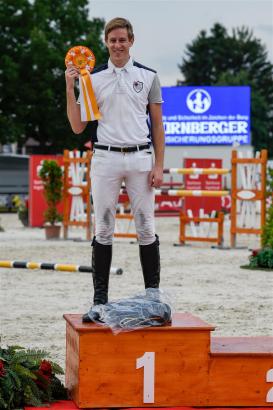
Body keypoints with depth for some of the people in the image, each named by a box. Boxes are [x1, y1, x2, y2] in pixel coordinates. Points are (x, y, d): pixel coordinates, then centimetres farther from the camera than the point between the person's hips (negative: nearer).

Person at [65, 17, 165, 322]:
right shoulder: (93, 79, 7)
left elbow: (157, 125, 7)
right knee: (103, 230, 1)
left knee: (146, 228, 1)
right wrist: (70, 88, -6)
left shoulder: (148, 77, 7)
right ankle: (99, 299, 5)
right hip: (105, 158, 0)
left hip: (140, 158, 0)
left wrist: (158, 165, -1)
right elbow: (77, 127, 4)